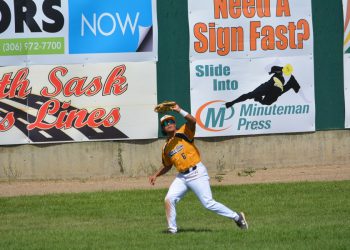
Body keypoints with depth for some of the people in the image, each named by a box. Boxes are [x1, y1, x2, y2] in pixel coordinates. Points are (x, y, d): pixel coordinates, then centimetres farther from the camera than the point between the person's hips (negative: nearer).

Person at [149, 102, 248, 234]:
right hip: (182, 177, 6)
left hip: (197, 173, -6)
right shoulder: (166, 148, 13)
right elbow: (167, 166, 26)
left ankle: (237, 217, 3)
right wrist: (156, 175, 14)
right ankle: (172, 228, 3)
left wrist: (179, 110, -25)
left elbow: (192, 121, -21)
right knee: (169, 199, -10)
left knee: (208, 203, -9)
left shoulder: (183, 133, -2)